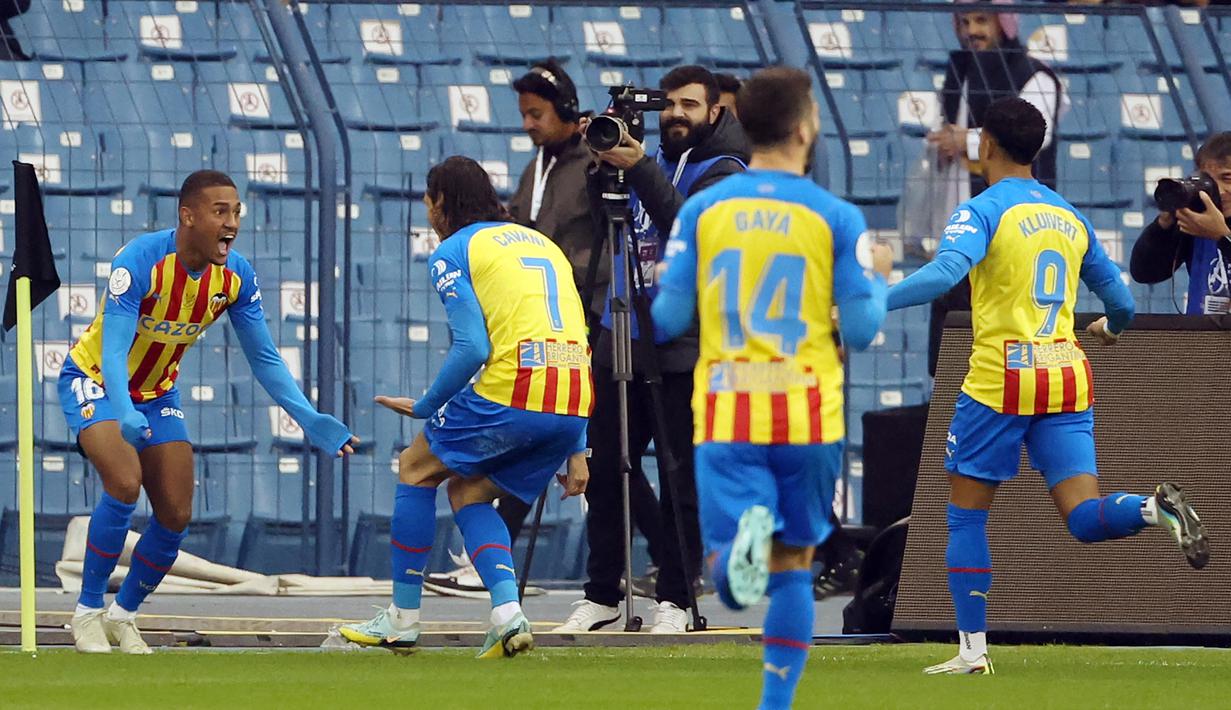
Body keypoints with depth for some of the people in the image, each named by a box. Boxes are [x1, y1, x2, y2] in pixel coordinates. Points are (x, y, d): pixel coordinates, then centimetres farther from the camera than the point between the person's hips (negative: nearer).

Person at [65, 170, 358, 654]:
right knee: (124, 483, -27)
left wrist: (308, 419, -17)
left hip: (156, 393, 6)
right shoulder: (141, 261, -31)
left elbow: (264, 359, -5)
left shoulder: (236, 276, -14)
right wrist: (124, 415, -55)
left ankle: (123, 615, 20)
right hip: (95, 381, -6)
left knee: (176, 515, -2)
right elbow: (114, 351, -37)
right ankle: (87, 613, -13)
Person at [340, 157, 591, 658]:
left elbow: (472, 348, -8)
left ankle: (403, 620, 21)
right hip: (572, 408, 6)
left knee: (417, 469, 17)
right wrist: (576, 450, 23)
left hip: (510, 391, -6)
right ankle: (507, 613, 3)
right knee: (467, 491, 23)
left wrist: (425, 407, 7)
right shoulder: (543, 244, 25)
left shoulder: (454, 250, 5)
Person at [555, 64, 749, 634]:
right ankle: (601, 595, 14)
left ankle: (674, 599, 1)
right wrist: (602, 163, -9)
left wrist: (639, 170, -29)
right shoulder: (652, 159, 15)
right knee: (606, 471, 6)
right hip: (621, 338, 6)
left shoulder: (723, 171, -3)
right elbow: (599, 215, 6)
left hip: (683, 349, -6)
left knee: (683, 478, -4)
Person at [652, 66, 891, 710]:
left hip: (725, 415, 0)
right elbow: (860, 330, -3)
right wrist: (878, 278, 17)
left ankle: (743, 545, -39)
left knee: (730, 578, -4)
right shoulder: (836, 217, -3)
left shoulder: (702, 210, 1)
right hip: (808, 415, 0)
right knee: (793, 565, 16)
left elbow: (668, 319, 2)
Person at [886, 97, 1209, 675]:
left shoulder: (983, 211, -5)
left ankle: (972, 648, 8)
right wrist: (1112, 328, 43)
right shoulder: (1071, 217, 14)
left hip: (1001, 379, -5)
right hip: (1067, 377, 5)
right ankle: (1156, 510, -31)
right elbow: (1120, 302, 20)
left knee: (967, 515, 10)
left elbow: (945, 274, -24)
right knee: (1086, 519, 0)